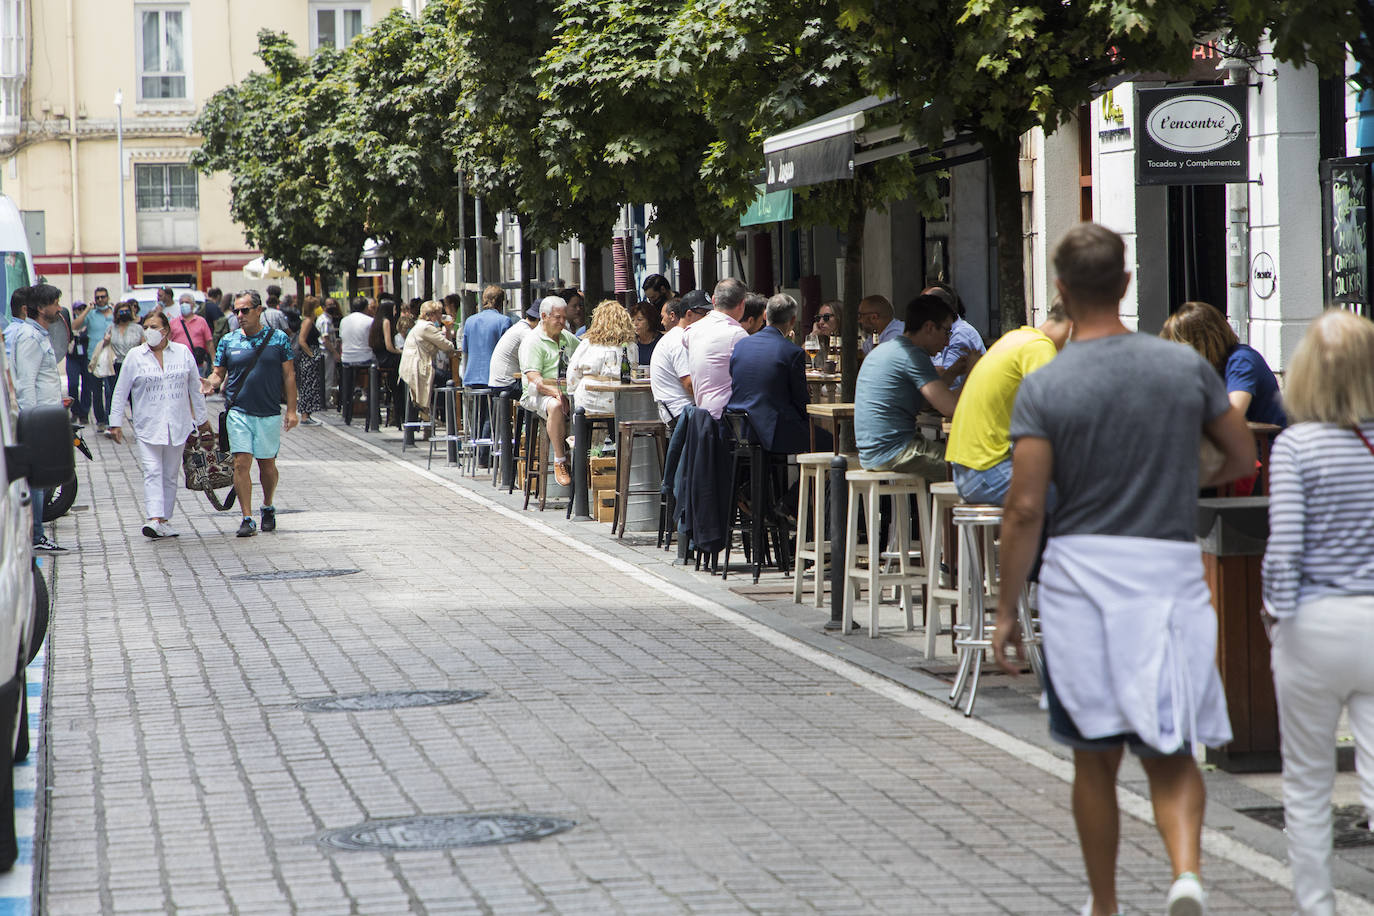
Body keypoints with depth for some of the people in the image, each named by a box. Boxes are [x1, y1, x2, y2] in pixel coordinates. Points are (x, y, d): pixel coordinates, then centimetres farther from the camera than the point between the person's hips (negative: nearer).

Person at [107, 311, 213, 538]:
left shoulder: (183, 353, 5)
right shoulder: (135, 356, 1)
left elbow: (195, 388, 13)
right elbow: (121, 392, 4)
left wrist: (202, 419, 16)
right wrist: (115, 423, 0)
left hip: (178, 425, 2)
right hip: (147, 427, -2)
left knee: (170, 475, 7)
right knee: (152, 472, -14)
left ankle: (165, 521, 14)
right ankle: (154, 520, -23)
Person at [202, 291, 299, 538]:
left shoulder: (278, 338, 2)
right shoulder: (228, 341, 5)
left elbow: (288, 376, 4)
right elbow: (219, 373, 11)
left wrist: (291, 410, 0)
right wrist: (210, 383, -13)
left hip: (270, 413, 0)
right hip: (239, 412, 0)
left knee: (267, 464, 8)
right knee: (241, 463, -9)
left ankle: (268, 507, 32)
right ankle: (247, 518, -6)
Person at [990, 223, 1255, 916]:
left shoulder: (1043, 388, -7)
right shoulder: (1184, 366, 1)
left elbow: (1025, 507, -10)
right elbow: (1243, 457, 12)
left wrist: (1006, 610, -3)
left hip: (1080, 572, -1)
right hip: (1170, 569, 1)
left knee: (1095, 757, 12)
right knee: (1170, 751, 9)